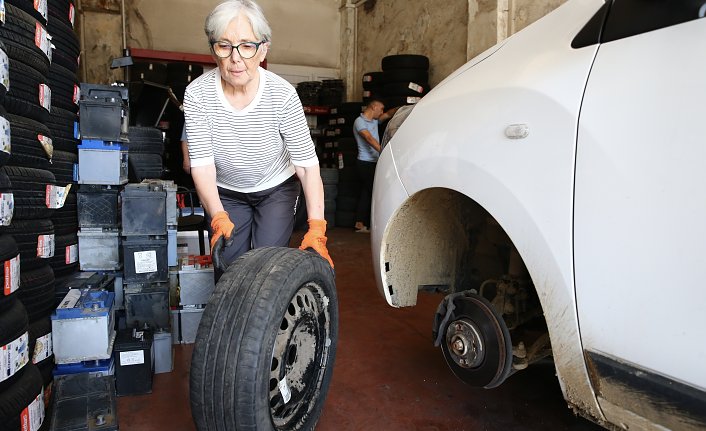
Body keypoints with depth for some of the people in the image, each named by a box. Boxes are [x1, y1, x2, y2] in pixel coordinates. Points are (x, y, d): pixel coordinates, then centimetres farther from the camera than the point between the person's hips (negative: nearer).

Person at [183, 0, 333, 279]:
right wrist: (219, 219, -38)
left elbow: (308, 164, -25)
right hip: (225, 194, 1)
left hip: (277, 190, -1)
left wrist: (316, 228, -34)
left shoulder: (282, 94, -24)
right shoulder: (197, 94, -20)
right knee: (228, 271, -1)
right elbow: (202, 164, -22)